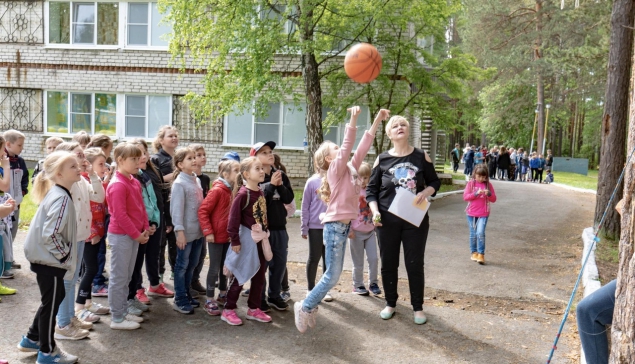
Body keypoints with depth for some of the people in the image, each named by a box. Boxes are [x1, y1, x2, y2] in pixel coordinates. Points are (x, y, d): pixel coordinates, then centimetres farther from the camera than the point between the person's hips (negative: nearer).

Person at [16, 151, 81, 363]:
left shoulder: (57, 194, 8)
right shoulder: (61, 198, -23)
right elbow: (50, 234, -29)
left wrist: (64, 254, 14)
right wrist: (64, 254, -15)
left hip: (46, 257, 10)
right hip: (49, 259, -10)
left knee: (55, 298, 21)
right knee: (51, 303, 3)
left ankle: (32, 339, 35)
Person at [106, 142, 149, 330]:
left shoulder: (135, 182, 10)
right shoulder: (117, 185, -18)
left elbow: (141, 208, 15)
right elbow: (120, 215, -21)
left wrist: (145, 229, 4)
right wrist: (136, 234, -16)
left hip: (134, 235, 9)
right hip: (120, 235, -9)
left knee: (127, 277, 18)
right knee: (119, 277, 1)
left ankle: (124, 310, 30)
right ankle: (117, 318, 10)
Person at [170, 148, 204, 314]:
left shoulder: (196, 180, 11)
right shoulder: (179, 183, -13)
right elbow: (177, 209, -18)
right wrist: (180, 231, -22)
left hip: (198, 231, 8)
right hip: (186, 232, -8)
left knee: (192, 265, 17)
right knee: (182, 266, 3)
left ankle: (186, 295, 29)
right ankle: (180, 300, 12)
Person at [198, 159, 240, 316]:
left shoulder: (232, 190, 4)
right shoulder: (217, 190, -17)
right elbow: (202, 211, -19)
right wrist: (208, 232, -20)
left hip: (228, 236, 7)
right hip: (216, 236, -7)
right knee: (215, 268, 2)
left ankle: (222, 295, 33)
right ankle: (209, 301, 14)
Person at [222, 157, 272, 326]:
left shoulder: (261, 193, 6)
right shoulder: (243, 194, -17)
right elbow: (233, 218, -18)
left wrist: (266, 234, 12)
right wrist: (235, 241, -17)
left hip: (261, 239, 8)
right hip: (247, 239, -8)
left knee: (260, 276, 14)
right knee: (240, 276, 2)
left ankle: (254, 309, 27)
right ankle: (228, 310, 15)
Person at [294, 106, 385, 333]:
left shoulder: (350, 168, 11)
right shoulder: (336, 169, -10)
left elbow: (362, 147, 9)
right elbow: (347, 146, -22)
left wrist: (378, 120, 7)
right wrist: (353, 119, -28)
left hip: (343, 226, 8)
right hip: (335, 227, -8)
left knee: (333, 274, 14)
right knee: (332, 276, -3)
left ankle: (311, 306, 26)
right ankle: (305, 307, 12)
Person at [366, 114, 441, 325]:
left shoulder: (421, 157, 1)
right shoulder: (382, 159, 1)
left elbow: (435, 182, 9)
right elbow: (371, 189, 4)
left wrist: (426, 192, -13)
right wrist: (375, 211, -11)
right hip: (388, 220, 1)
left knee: (415, 264, 5)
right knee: (388, 263, 9)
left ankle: (418, 307, 20)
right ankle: (390, 304, 27)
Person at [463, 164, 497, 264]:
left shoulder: (488, 185, 2)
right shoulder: (471, 184, 0)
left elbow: (493, 199, 4)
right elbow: (465, 197, -7)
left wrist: (489, 194, -17)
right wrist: (476, 193, -20)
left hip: (483, 214, -1)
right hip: (471, 213, 1)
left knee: (480, 233, -15)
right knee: (473, 234, 9)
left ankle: (481, 254, -8)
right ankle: (474, 253, 23)